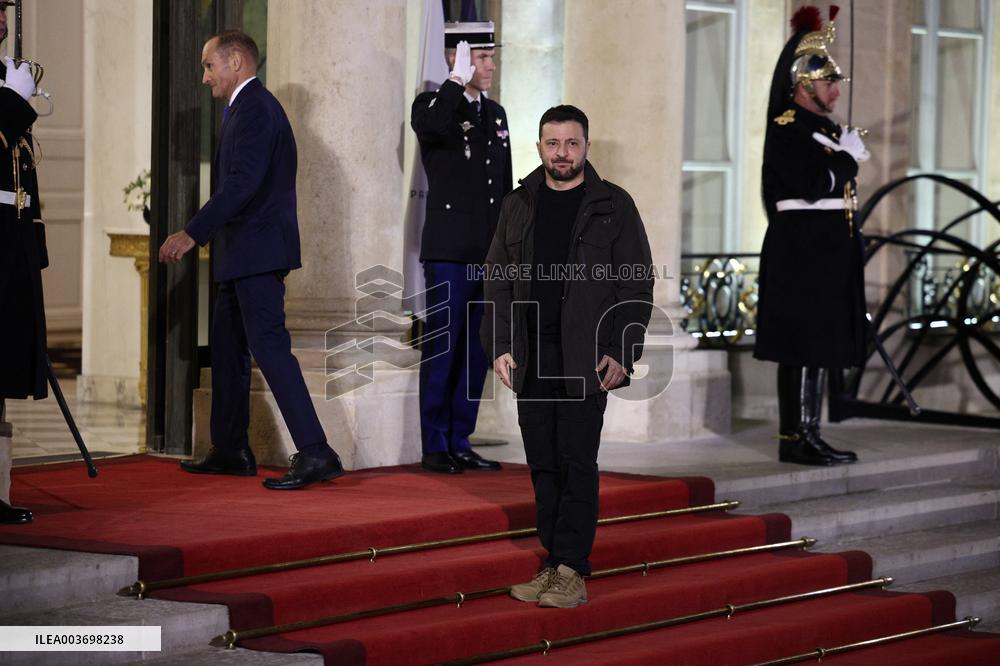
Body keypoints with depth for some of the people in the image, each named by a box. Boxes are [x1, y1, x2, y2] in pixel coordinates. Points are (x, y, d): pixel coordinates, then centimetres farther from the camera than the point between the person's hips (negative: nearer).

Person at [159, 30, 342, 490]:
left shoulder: (254, 108, -14)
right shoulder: (248, 107, 19)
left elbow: (242, 184, -25)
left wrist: (192, 234, -27)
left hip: (257, 252, -11)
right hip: (244, 255, 11)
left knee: (269, 346, -14)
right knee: (227, 348, 16)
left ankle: (314, 453, -18)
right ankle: (230, 451, 25)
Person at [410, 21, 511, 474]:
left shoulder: (496, 114, 16)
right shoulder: (432, 105, -3)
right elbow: (429, 127, -30)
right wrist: (458, 81, -20)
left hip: (491, 254, 6)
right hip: (449, 251, -6)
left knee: (478, 351, 8)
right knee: (442, 349, -3)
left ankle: (460, 443, 15)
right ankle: (434, 446, 2)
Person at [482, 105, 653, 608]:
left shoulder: (613, 206, 2)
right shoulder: (518, 206, 12)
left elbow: (637, 285, 0)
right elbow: (498, 280, 13)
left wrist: (622, 354, -9)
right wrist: (500, 346, 3)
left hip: (585, 358, -4)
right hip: (530, 358, 4)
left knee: (576, 463, -7)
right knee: (543, 465, 5)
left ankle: (572, 572, -6)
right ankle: (554, 563, 10)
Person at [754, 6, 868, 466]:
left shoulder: (826, 129, 18)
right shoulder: (787, 129, -11)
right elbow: (815, 184, -22)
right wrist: (848, 156, -8)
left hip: (830, 254, 9)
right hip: (802, 252, -9)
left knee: (820, 346, 10)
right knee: (801, 346, -8)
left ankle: (808, 436, 14)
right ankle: (795, 440, -6)